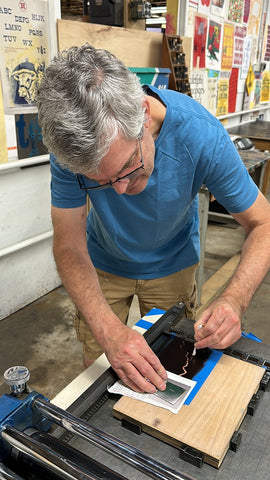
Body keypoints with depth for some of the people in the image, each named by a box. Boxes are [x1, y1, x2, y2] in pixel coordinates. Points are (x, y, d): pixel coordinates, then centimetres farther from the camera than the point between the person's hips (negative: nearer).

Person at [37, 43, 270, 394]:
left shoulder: (202, 136, -34)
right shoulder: (72, 142, -30)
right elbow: (69, 247, -26)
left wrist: (235, 299, -40)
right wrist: (109, 330, -40)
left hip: (172, 263, 0)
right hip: (103, 265, 1)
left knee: (171, 370, 18)